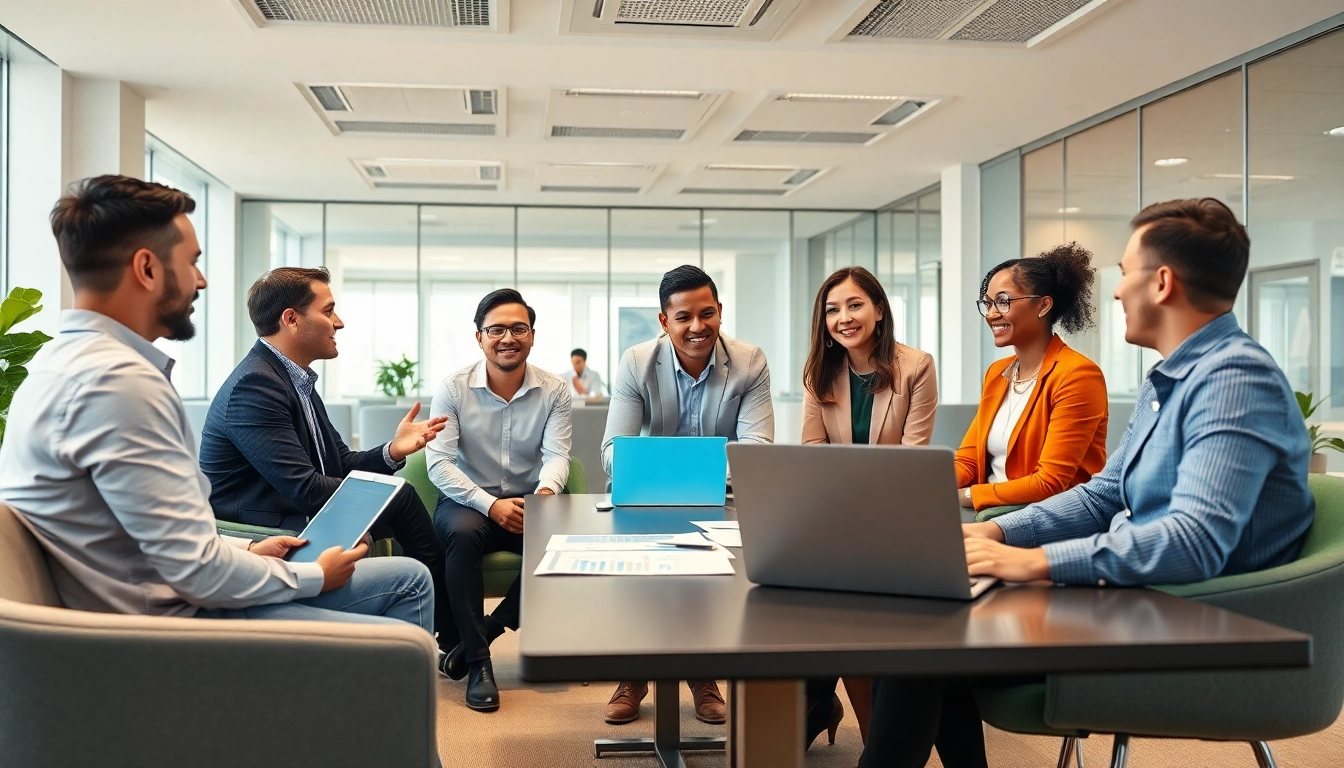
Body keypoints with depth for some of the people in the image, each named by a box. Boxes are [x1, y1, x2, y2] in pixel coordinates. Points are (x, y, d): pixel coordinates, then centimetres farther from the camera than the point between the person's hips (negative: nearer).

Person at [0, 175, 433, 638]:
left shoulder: (68, 359, 10)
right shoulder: (118, 379, -24)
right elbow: (200, 572, -24)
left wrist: (246, 550, 12)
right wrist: (315, 576, -8)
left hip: (173, 596, 10)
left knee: (410, 578, 13)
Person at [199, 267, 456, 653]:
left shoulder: (296, 379, 11)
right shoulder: (254, 385, -19)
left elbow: (340, 465, 10)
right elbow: (305, 489, -23)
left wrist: (391, 452, -9)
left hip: (299, 521, 9)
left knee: (403, 496, 0)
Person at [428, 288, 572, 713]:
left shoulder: (555, 391, -1)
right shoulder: (453, 388, -6)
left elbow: (557, 454, -8)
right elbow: (438, 462, -13)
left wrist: (546, 490, -33)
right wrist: (491, 504, -26)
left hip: (530, 502, 2)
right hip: (468, 500, -2)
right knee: (463, 533, -36)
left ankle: (480, 635, -10)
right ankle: (478, 663, -23)